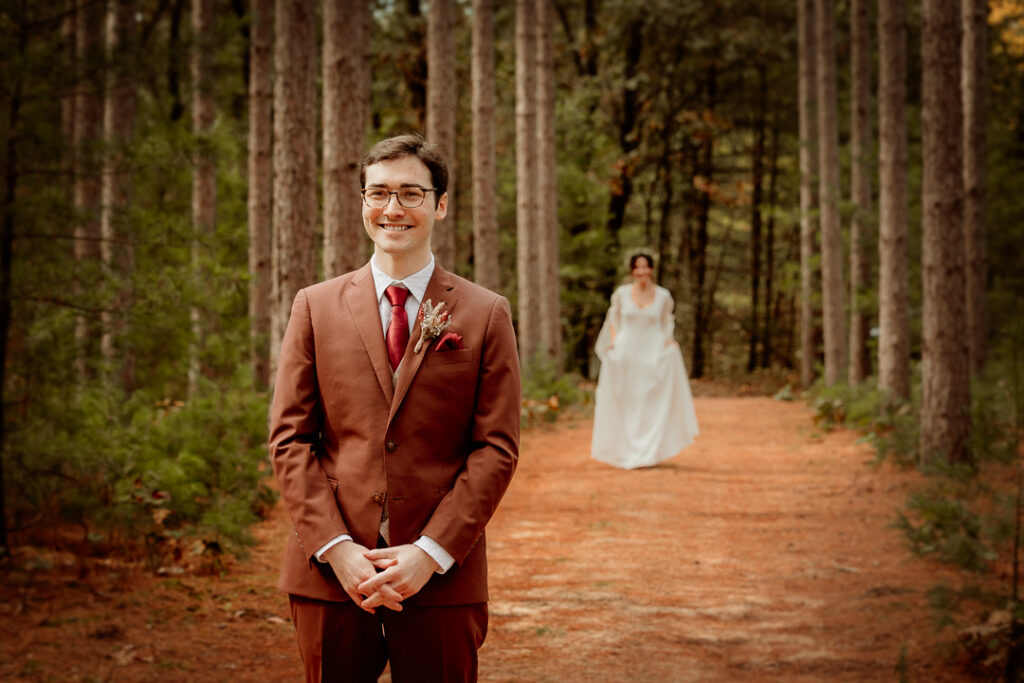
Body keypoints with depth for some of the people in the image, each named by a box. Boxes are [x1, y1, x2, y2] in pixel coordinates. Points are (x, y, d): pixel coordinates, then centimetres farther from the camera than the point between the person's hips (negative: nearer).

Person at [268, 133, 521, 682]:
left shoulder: (486, 315, 4)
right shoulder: (315, 306, 8)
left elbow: (496, 448, -1)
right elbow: (289, 438, 3)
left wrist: (432, 553, -11)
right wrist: (335, 548, -9)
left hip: (442, 577, -1)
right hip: (330, 575, 1)